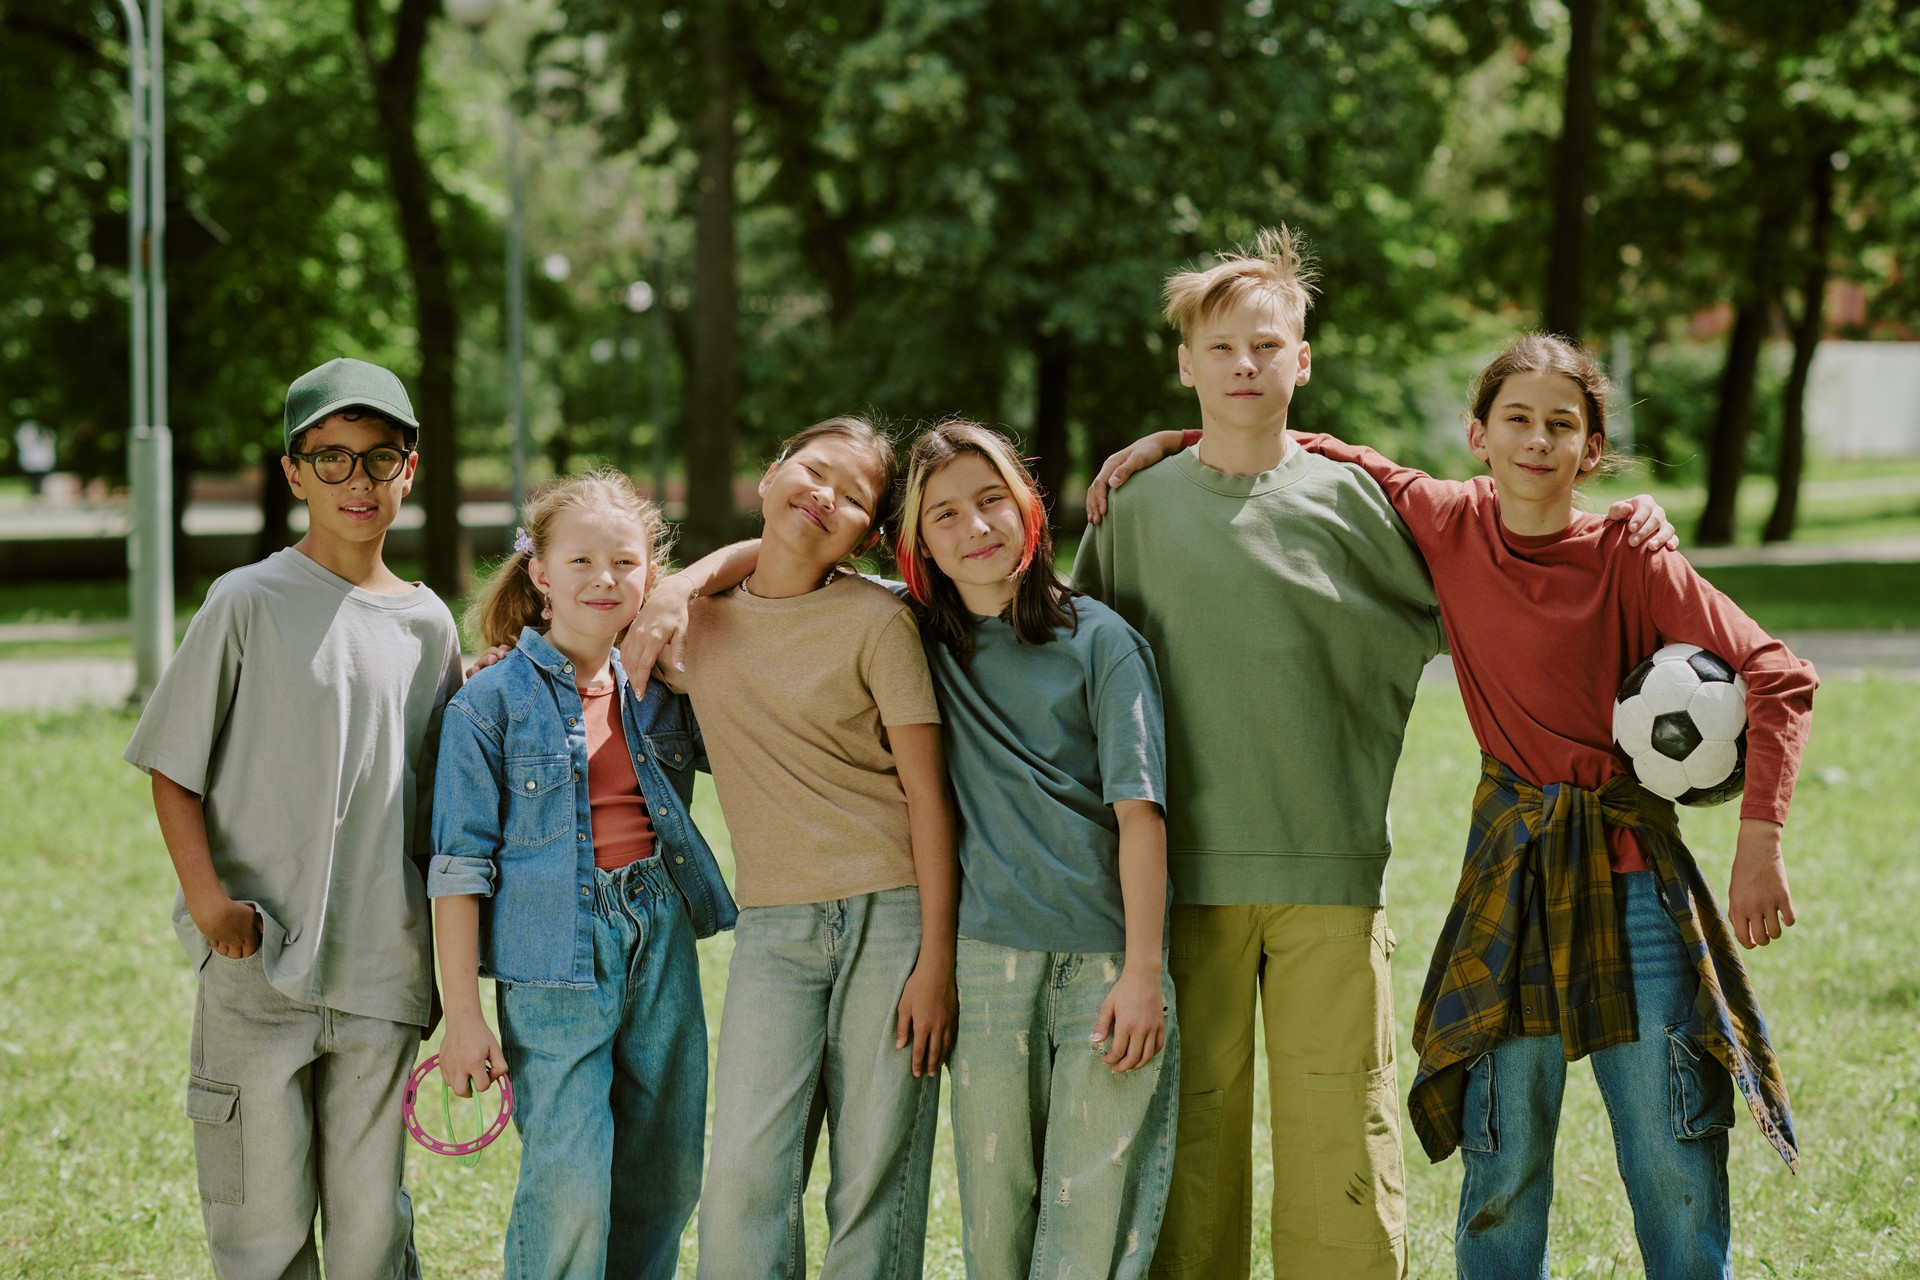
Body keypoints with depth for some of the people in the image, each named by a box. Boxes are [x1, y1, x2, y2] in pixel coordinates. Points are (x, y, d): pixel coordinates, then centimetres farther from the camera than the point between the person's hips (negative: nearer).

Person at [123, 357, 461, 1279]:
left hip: (383, 966, 3)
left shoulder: (427, 625, 10)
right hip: (258, 963, -3)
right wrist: (206, 894, -13)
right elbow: (173, 769, 0)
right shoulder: (247, 604, -2)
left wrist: (443, 943, 11)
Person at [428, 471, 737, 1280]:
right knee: (568, 1192, -12)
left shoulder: (661, 694, 10)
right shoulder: (491, 703, -3)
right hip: (554, 962, -5)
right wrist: (463, 1016, -9)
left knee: (663, 1184, 8)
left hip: (661, 947, 5)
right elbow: (460, 864, -4)